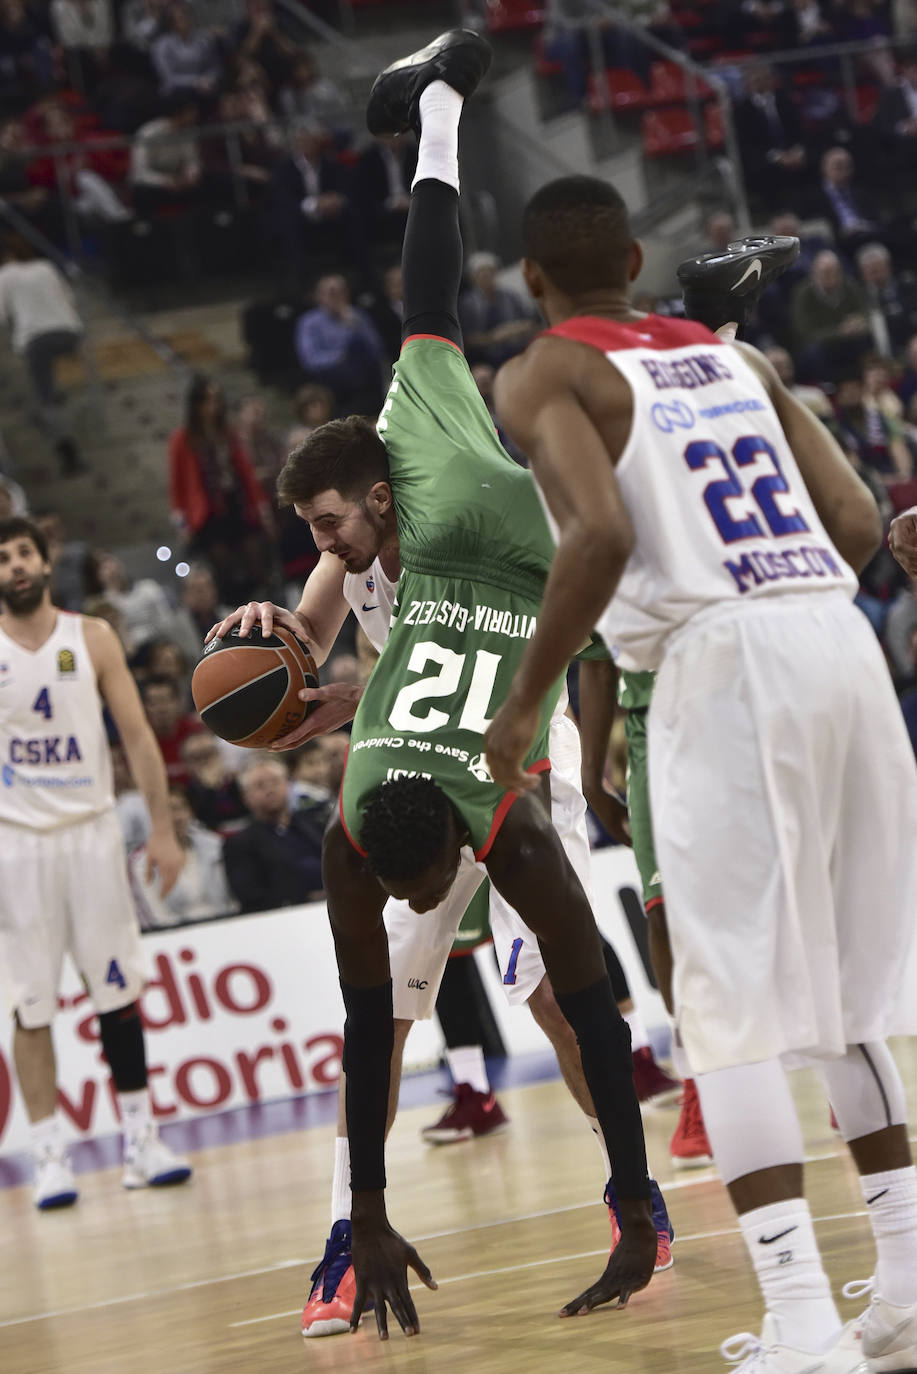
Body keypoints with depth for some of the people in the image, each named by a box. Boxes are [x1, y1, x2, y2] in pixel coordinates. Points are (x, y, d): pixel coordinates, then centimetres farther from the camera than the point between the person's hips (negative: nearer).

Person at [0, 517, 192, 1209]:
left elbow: (137, 733, 3)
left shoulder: (92, 638, 4)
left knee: (118, 990, 4)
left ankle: (141, 1138, 13)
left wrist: (162, 826, -3)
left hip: (92, 832, 1)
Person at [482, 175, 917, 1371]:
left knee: (734, 1006, -2)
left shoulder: (545, 376, 4)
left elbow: (603, 534, -15)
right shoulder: (734, 357, 22)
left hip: (721, 666, -6)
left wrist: (524, 702, -7)